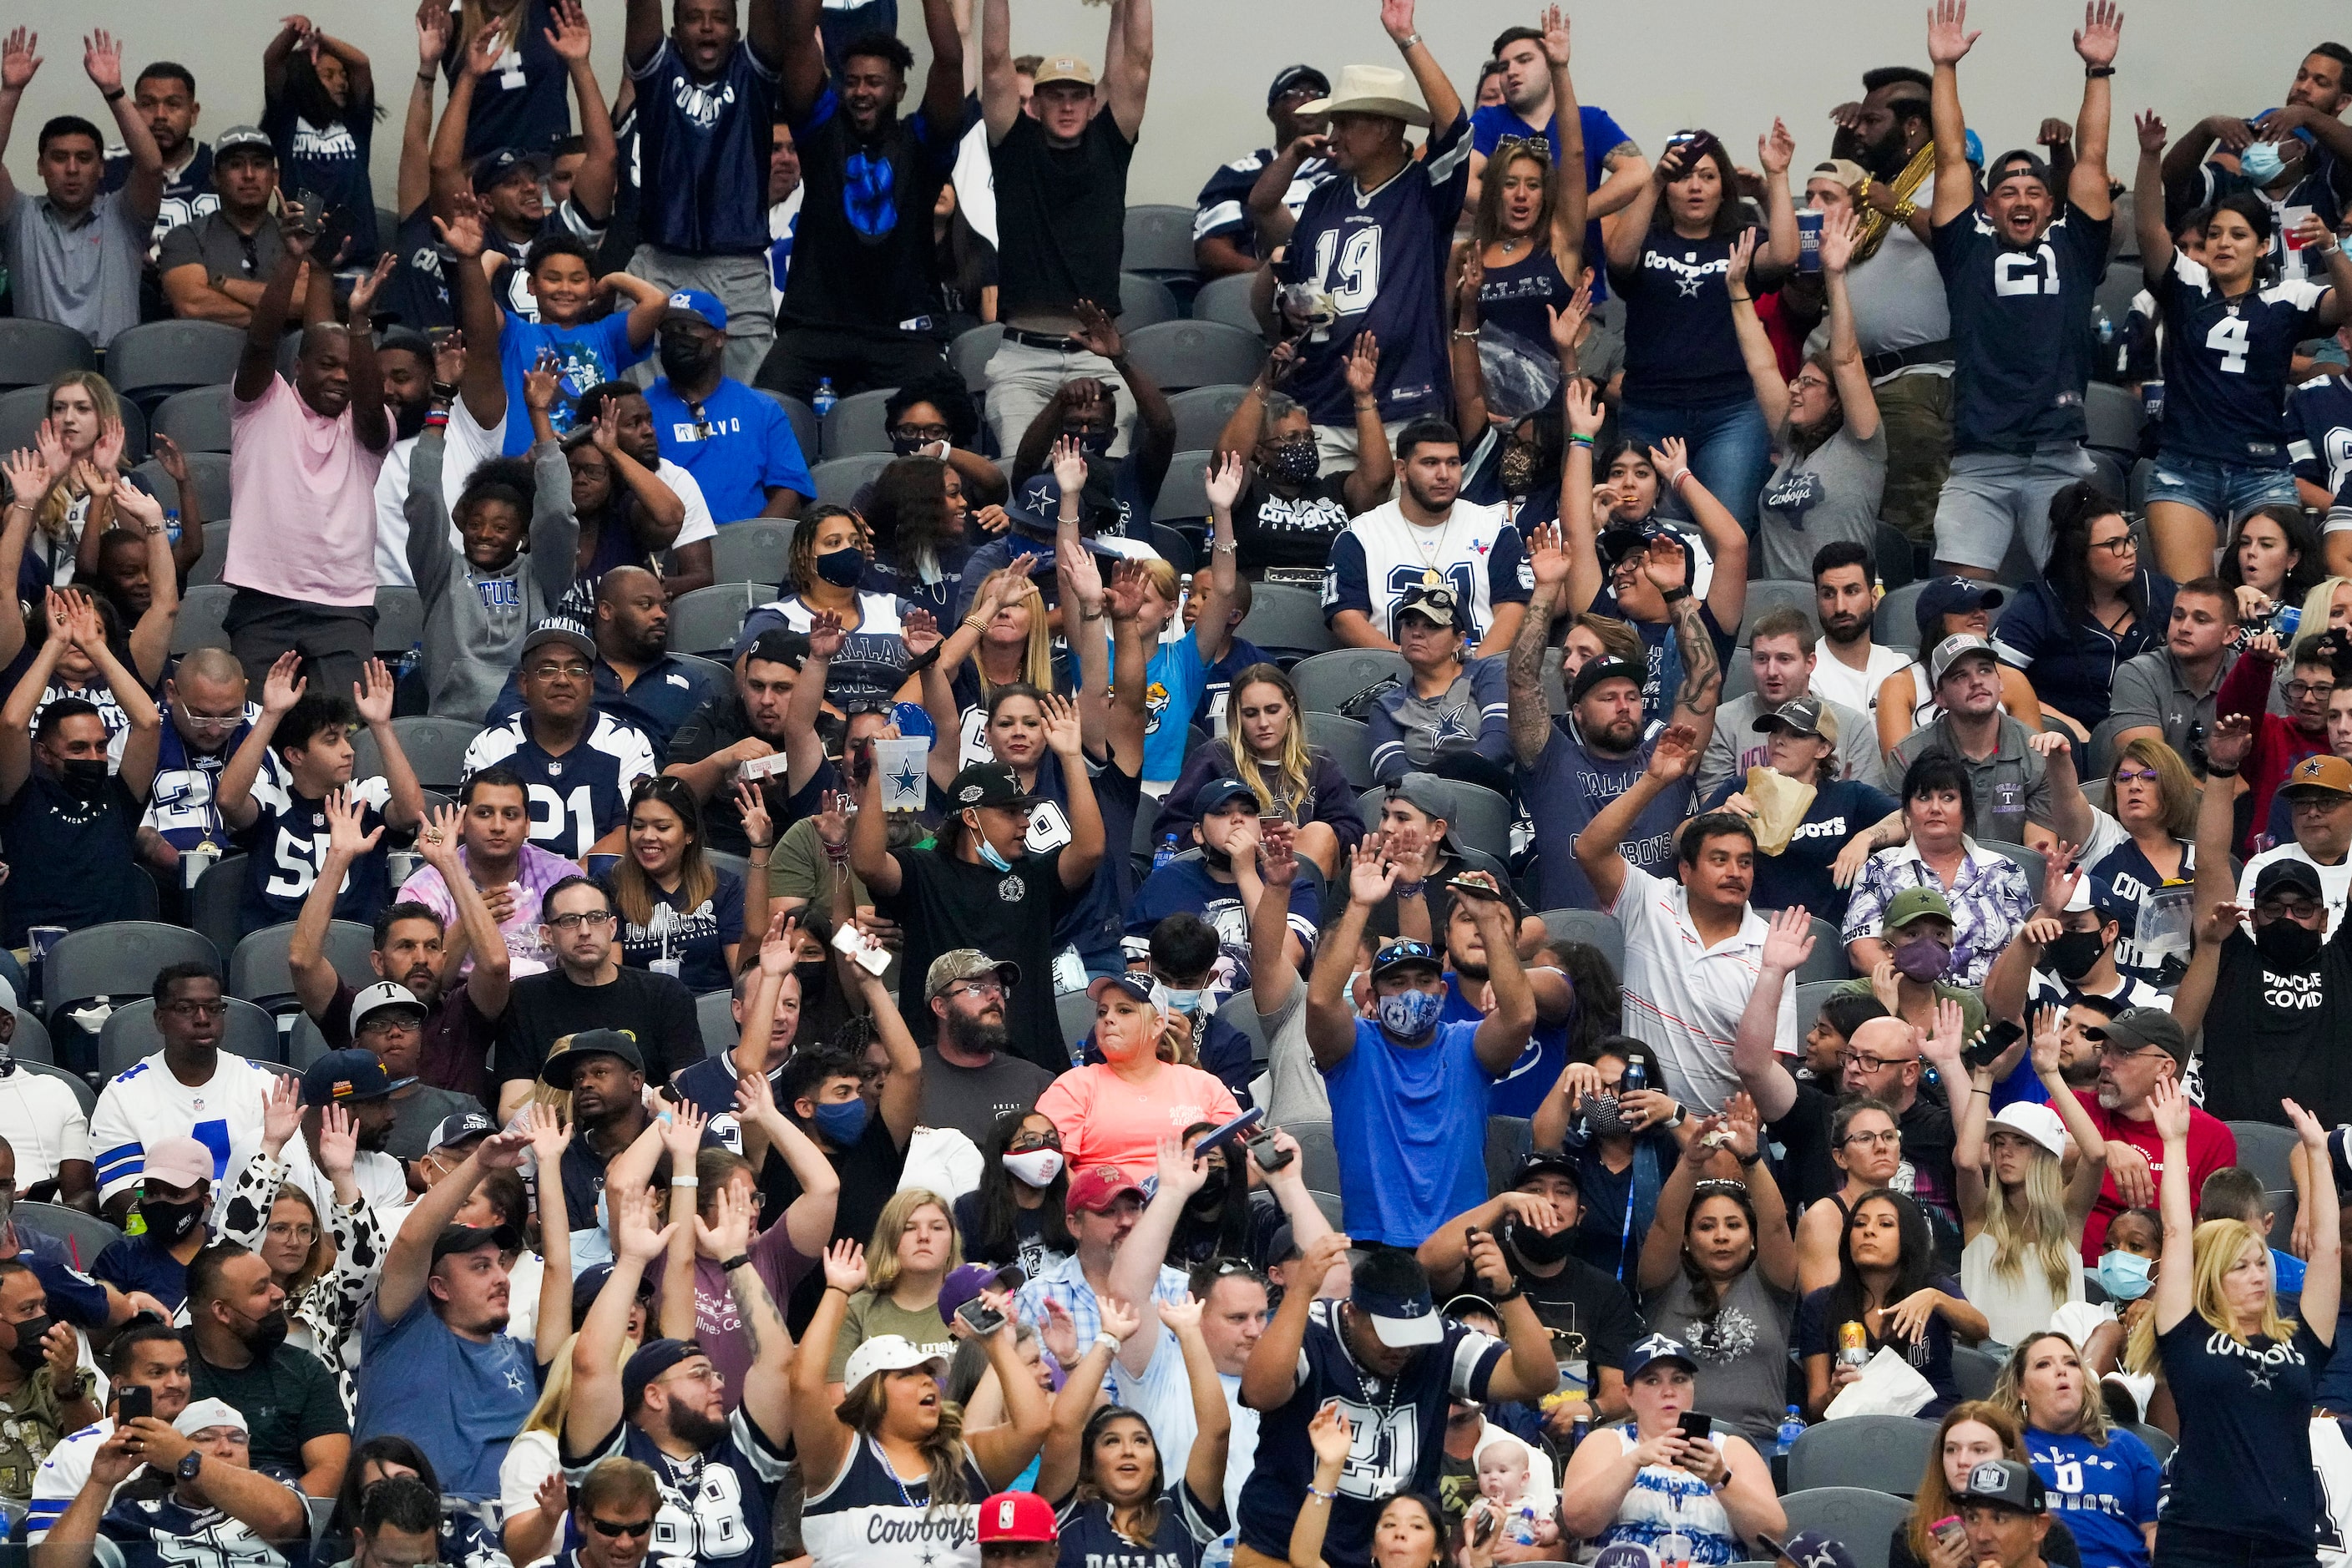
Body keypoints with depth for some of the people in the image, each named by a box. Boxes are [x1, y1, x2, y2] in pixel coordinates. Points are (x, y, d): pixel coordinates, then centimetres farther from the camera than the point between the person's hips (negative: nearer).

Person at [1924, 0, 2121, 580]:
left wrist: (2098, 70, 10)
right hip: (1979, 465, 0)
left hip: (2061, 461, 0)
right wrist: (1945, 68, 12)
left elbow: (2091, 161, 14)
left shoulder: (2073, 249, 18)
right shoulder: (1968, 250, 17)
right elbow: (1951, 160, 14)